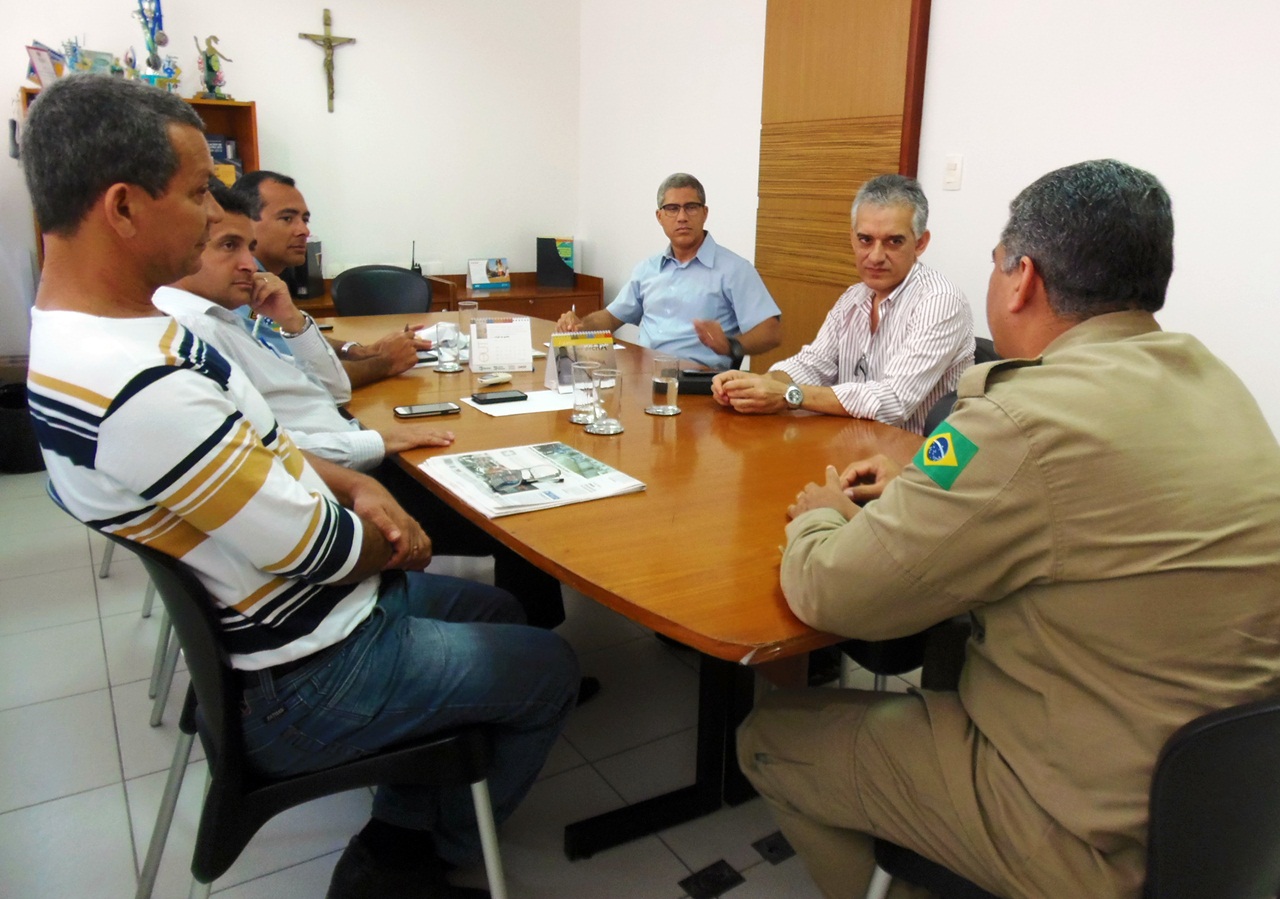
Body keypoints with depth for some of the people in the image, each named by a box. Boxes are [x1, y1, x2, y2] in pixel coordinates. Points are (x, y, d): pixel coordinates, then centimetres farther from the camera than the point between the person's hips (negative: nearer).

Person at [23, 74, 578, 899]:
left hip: (288, 607, 9)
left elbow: (259, 444, 9)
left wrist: (353, 486, -6)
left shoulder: (95, 324, -1)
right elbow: (316, 552, -27)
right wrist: (393, 540, -6)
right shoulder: (140, 392, -35)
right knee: (550, 669, 8)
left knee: (497, 610, 25)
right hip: (310, 682, -9)